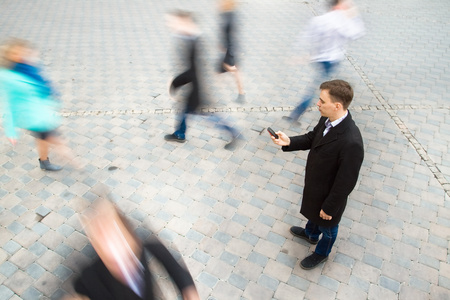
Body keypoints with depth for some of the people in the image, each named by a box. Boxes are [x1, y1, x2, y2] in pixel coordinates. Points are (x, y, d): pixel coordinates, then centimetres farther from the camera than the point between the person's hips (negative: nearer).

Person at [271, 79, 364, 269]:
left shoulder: (351, 143, -40)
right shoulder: (327, 119, -16)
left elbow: (346, 182, -29)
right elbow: (312, 138, 3)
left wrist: (330, 207, -17)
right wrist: (289, 142, -14)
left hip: (329, 194, -7)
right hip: (314, 184, 7)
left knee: (327, 225, 25)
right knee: (313, 212, 36)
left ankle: (322, 253, 56)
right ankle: (311, 234, 68)